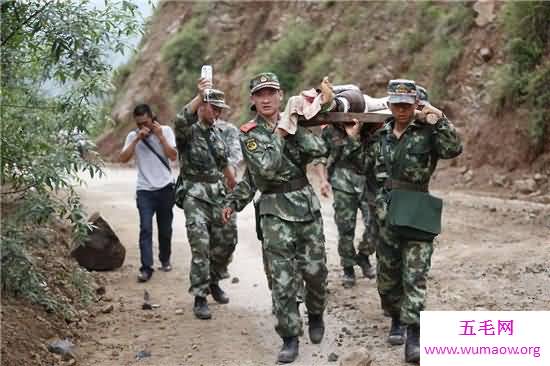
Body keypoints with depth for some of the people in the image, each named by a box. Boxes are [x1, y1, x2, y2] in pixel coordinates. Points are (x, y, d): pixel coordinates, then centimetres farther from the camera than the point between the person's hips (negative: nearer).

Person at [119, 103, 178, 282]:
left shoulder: (165, 131, 1)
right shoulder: (133, 136, 3)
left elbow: (173, 156, -8)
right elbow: (123, 158, -10)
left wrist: (160, 136, -14)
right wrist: (137, 139, -16)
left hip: (165, 188, 1)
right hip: (144, 190, 0)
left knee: (165, 228, 12)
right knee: (146, 228, -12)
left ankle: (165, 260, 32)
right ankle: (146, 268, -14)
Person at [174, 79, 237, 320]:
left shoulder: (216, 132, 14)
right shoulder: (188, 130, -7)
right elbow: (181, 120, -33)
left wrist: (235, 188, 30)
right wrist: (199, 96, -46)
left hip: (217, 195, 7)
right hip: (195, 195, -6)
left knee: (224, 243, 10)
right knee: (200, 246, -11)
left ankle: (213, 282, 33)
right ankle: (200, 298, -4)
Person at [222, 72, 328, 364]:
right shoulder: (249, 133, -3)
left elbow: (319, 150, -8)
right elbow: (265, 168, -13)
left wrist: (294, 129, -11)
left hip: (307, 206, 3)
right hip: (276, 211, -3)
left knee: (315, 270, 7)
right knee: (282, 279, -5)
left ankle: (316, 315, 34)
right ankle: (290, 337, 5)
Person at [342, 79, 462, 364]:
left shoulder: (427, 132, -5)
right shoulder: (381, 135, 10)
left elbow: (454, 149, -20)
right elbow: (365, 166, 18)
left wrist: (440, 122, -27)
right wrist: (353, 139, 10)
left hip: (417, 215, -5)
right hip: (386, 214, 5)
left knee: (414, 276, -9)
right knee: (387, 274, 14)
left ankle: (413, 336, -8)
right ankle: (397, 320, 34)